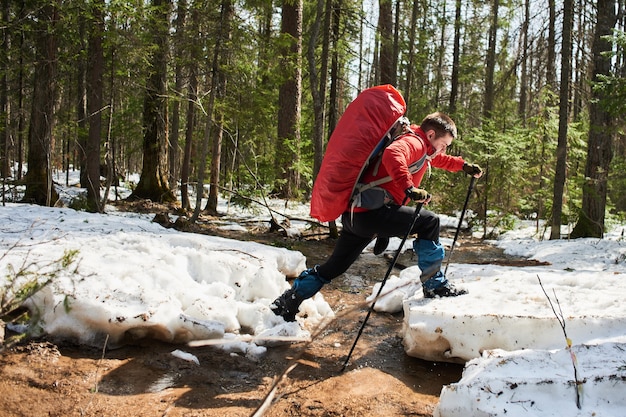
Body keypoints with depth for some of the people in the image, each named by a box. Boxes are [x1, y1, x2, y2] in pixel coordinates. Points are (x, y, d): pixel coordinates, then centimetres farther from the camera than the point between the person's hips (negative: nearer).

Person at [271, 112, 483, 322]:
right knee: (428, 221, -10)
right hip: (370, 212, -11)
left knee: (334, 267, 20)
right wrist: (410, 188, -36)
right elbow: (392, 155, -30)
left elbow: (439, 159, 44)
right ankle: (434, 285, -3)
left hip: (354, 215, 11)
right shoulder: (414, 142, -8)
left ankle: (286, 303, 30)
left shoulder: (421, 147, 23)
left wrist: (463, 165, 41)